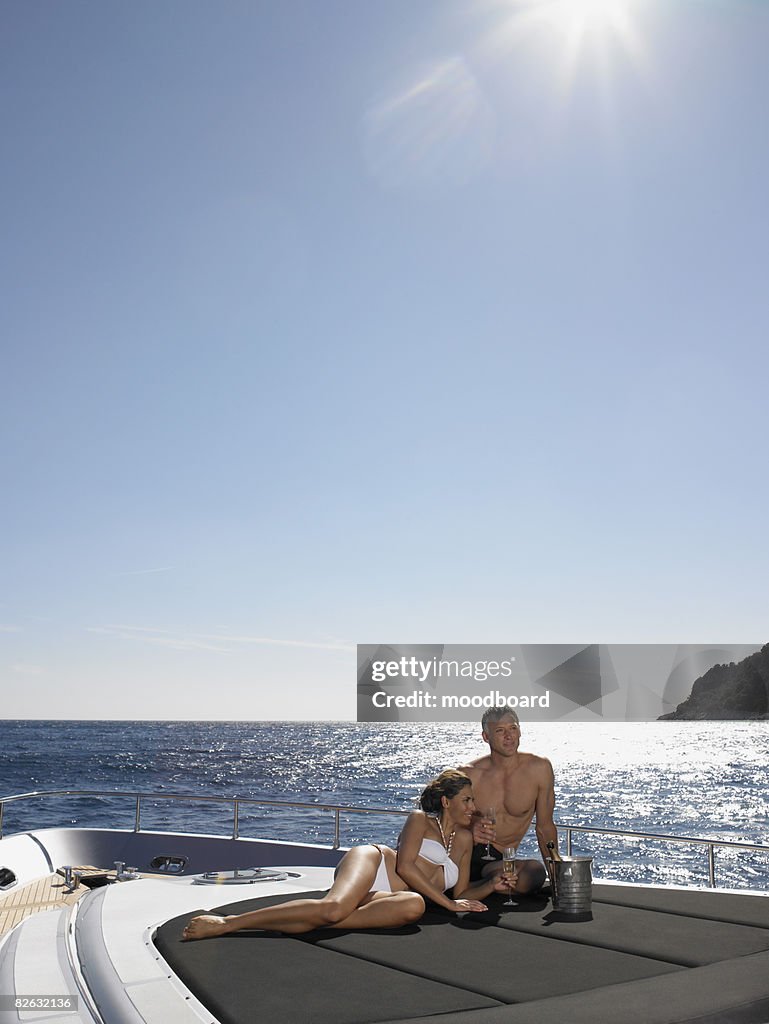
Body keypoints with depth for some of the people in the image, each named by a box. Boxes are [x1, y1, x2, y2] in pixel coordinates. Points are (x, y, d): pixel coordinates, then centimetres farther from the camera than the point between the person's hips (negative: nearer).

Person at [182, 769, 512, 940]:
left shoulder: (464, 839, 23)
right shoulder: (420, 820, 7)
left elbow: (462, 892, 24)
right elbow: (404, 865, -7)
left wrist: (492, 885, 6)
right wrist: (448, 903, -8)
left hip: (385, 899, 4)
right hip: (369, 863, -4)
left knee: (413, 906, -38)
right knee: (333, 906, -40)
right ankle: (224, 922, -33)